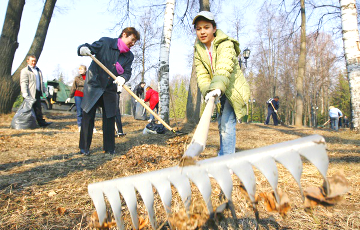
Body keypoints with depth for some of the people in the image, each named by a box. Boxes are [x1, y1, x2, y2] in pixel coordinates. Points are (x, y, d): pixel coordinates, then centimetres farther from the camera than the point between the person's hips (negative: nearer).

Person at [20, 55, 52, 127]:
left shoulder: (38, 70, 21)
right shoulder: (24, 71, -4)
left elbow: (41, 82, 28)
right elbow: (23, 83, -13)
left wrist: (44, 91, 23)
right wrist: (25, 93, -23)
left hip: (37, 93, 7)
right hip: (30, 94, -7)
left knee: (38, 109, 7)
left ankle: (41, 122, 7)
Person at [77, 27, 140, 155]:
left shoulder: (129, 56, 2)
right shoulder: (105, 42, -9)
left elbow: (127, 72, -8)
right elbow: (89, 48, -10)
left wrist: (122, 78, -32)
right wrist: (83, 49, -35)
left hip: (110, 90, 3)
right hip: (93, 85, -3)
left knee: (109, 119, 5)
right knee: (88, 117, 0)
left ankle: (109, 148, 17)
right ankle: (84, 147, 13)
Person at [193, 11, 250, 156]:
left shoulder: (226, 44, -18)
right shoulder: (198, 50, 0)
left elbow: (224, 68, -37)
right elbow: (201, 74, -11)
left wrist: (218, 87, -55)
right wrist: (207, 91, -30)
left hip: (234, 89, -7)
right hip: (220, 93, 7)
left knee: (227, 125, -18)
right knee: (221, 125, 16)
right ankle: (224, 155, 33)